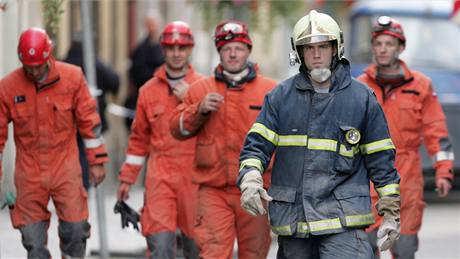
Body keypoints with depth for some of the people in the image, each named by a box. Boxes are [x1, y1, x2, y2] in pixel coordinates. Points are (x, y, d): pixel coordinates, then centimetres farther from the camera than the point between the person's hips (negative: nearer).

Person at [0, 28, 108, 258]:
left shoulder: (72, 77, -5)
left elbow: (89, 121, 3)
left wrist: (96, 161, 5)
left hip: (65, 167, -1)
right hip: (29, 172, 1)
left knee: (75, 228, -4)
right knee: (33, 238, 2)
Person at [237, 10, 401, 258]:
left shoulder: (362, 98, 3)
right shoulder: (280, 96, 6)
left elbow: (381, 160, 7)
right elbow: (256, 145, 3)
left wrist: (391, 214, 5)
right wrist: (250, 182, -17)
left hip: (342, 219, -3)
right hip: (291, 217, 3)